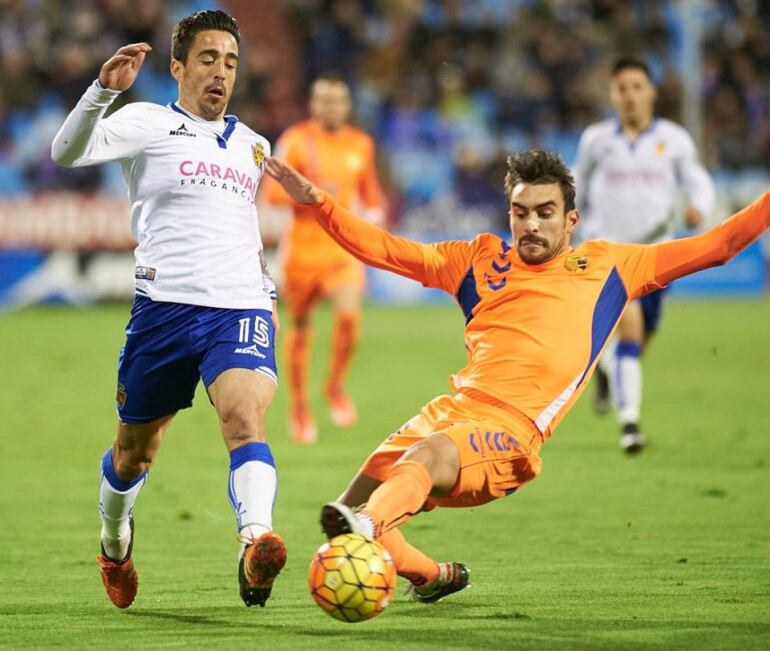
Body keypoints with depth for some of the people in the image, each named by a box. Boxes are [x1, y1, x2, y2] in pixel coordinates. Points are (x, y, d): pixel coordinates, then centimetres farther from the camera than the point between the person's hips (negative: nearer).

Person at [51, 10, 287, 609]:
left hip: (242, 310, 2)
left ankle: (256, 545, -46)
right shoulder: (148, 124, 2)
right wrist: (104, 90, -30)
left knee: (245, 418, -26)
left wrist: (268, 294, 29)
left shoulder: (253, 145, 19)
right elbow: (67, 153, -15)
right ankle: (115, 540, 43)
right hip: (165, 307, -2)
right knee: (135, 451, 13)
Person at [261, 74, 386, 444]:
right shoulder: (295, 140, -4)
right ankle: (299, 406, 24)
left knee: (349, 315, -19)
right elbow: (273, 193, -8)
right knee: (300, 327, 7)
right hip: (303, 244, -2)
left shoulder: (360, 144, 8)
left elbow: (369, 190, 23)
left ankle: (336, 386, 5)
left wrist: (375, 212, 3)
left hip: (343, 244, 2)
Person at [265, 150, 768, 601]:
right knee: (345, 512, -7)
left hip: (511, 432, -5)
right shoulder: (481, 259, 24)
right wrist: (317, 202, 13)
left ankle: (364, 526, -66)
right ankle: (436, 577, 22)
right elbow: (382, 249, 23)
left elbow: (717, 246, 20)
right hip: (455, 408, 5)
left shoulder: (607, 265, 18)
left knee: (426, 456, -36)